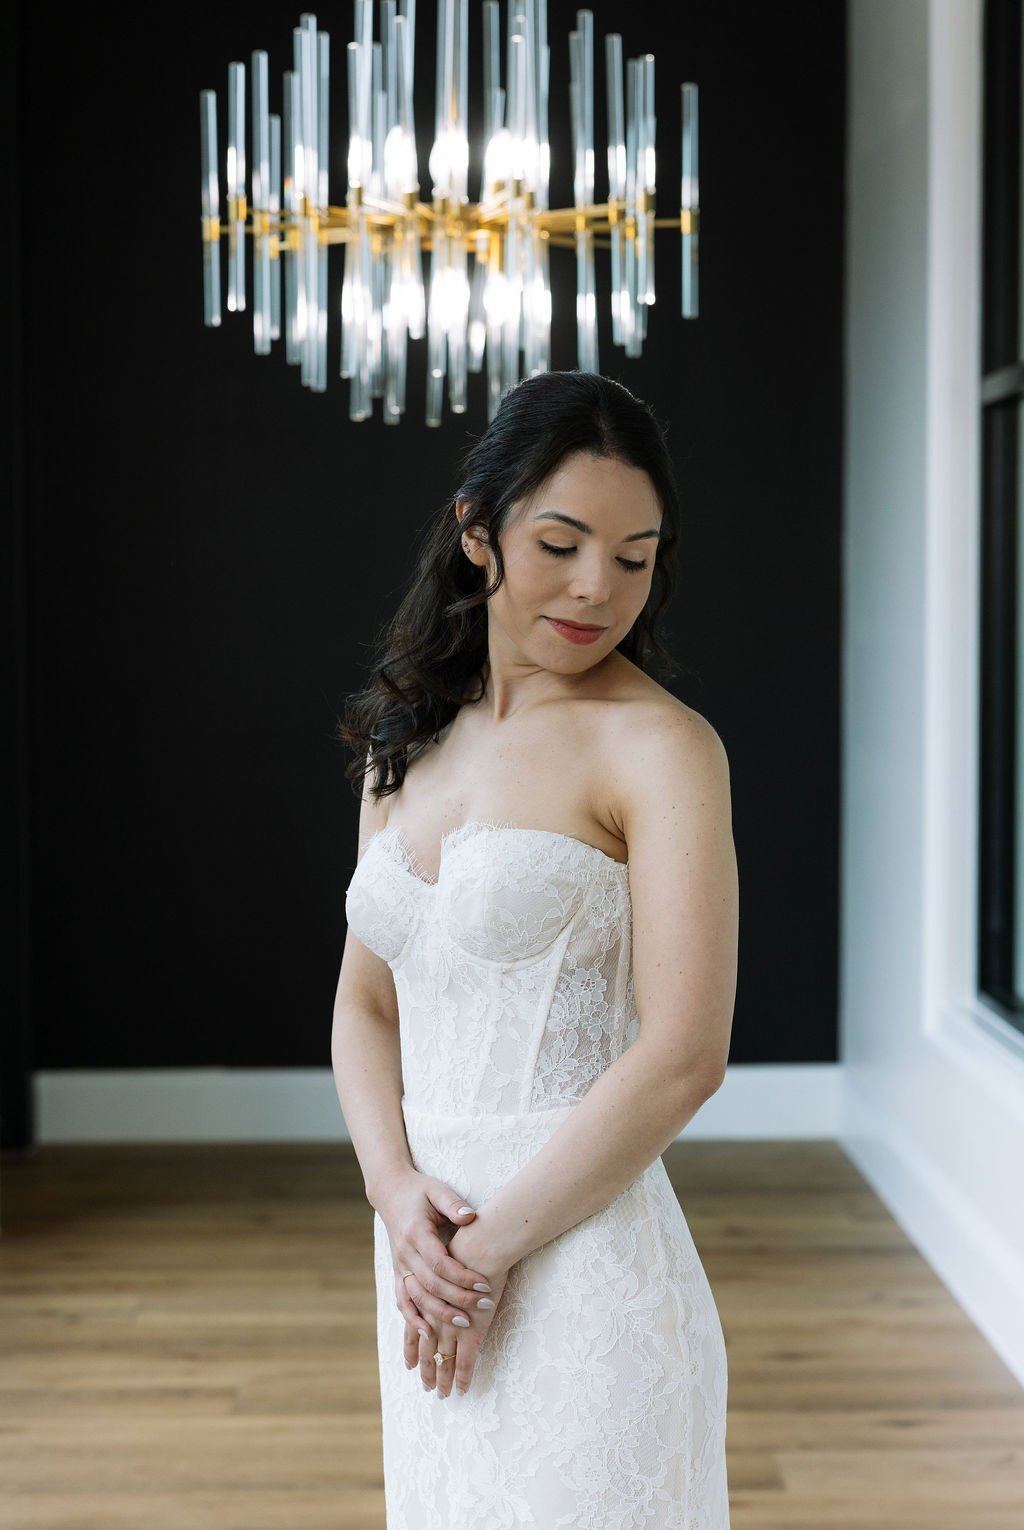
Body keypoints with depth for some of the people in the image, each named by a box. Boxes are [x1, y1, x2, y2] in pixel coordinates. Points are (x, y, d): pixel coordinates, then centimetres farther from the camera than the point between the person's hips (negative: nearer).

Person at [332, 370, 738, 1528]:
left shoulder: (660, 747, -11)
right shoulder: (409, 739, 9)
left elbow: (682, 1059, -17)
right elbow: (365, 1003, 11)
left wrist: (494, 1240, -13)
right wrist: (397, 1191, -6)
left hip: (581, 1250, -6)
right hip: (432, 1257, 6)